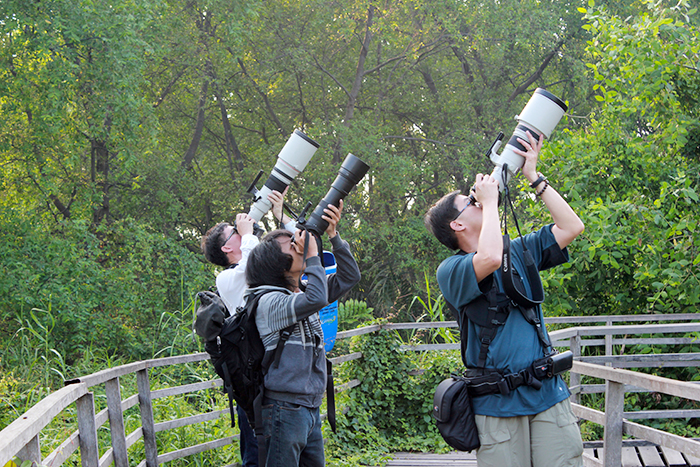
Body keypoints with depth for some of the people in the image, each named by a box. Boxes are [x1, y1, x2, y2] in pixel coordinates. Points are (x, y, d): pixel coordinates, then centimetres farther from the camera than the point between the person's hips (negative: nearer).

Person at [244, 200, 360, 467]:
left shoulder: (301, 293, 15)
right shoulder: (269, 301, -11)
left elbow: (349, 277, 20)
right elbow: (316, 299, -27)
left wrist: (333, 235, 8)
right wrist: (313, 254, -14)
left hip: (311, 409, 9)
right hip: (284, 411, -9)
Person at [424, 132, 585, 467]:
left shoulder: (519, 251, 17)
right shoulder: (450, 270, -2)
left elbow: (571, 227, 13)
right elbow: (489, 259, -23)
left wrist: (533, 176, 10)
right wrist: (490, 200, -9)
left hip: (548, 395, 5)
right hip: (497, 402, -4)